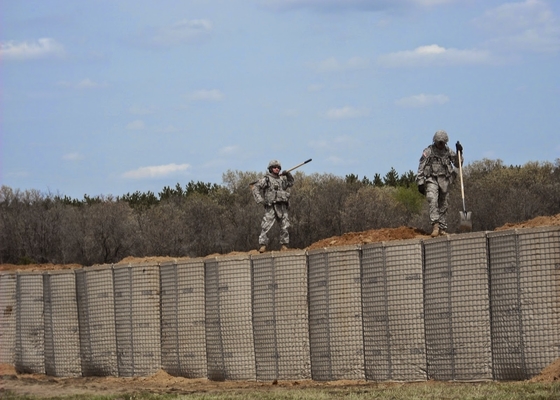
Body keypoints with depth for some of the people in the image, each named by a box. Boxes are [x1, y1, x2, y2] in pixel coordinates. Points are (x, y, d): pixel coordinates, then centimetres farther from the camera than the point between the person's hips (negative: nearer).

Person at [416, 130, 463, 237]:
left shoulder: (448, 151, 11)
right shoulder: (428, 151, 0)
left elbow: (457, 164, 15)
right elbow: (421, 168, -1)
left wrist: (459, 152, 0)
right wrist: (420, 183, -8)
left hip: (444, 180, 4)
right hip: (432, 179, -4)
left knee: (443, 205, 4)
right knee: (433, 200, -24)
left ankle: (442, 228, 9)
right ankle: (435, 226, -32)